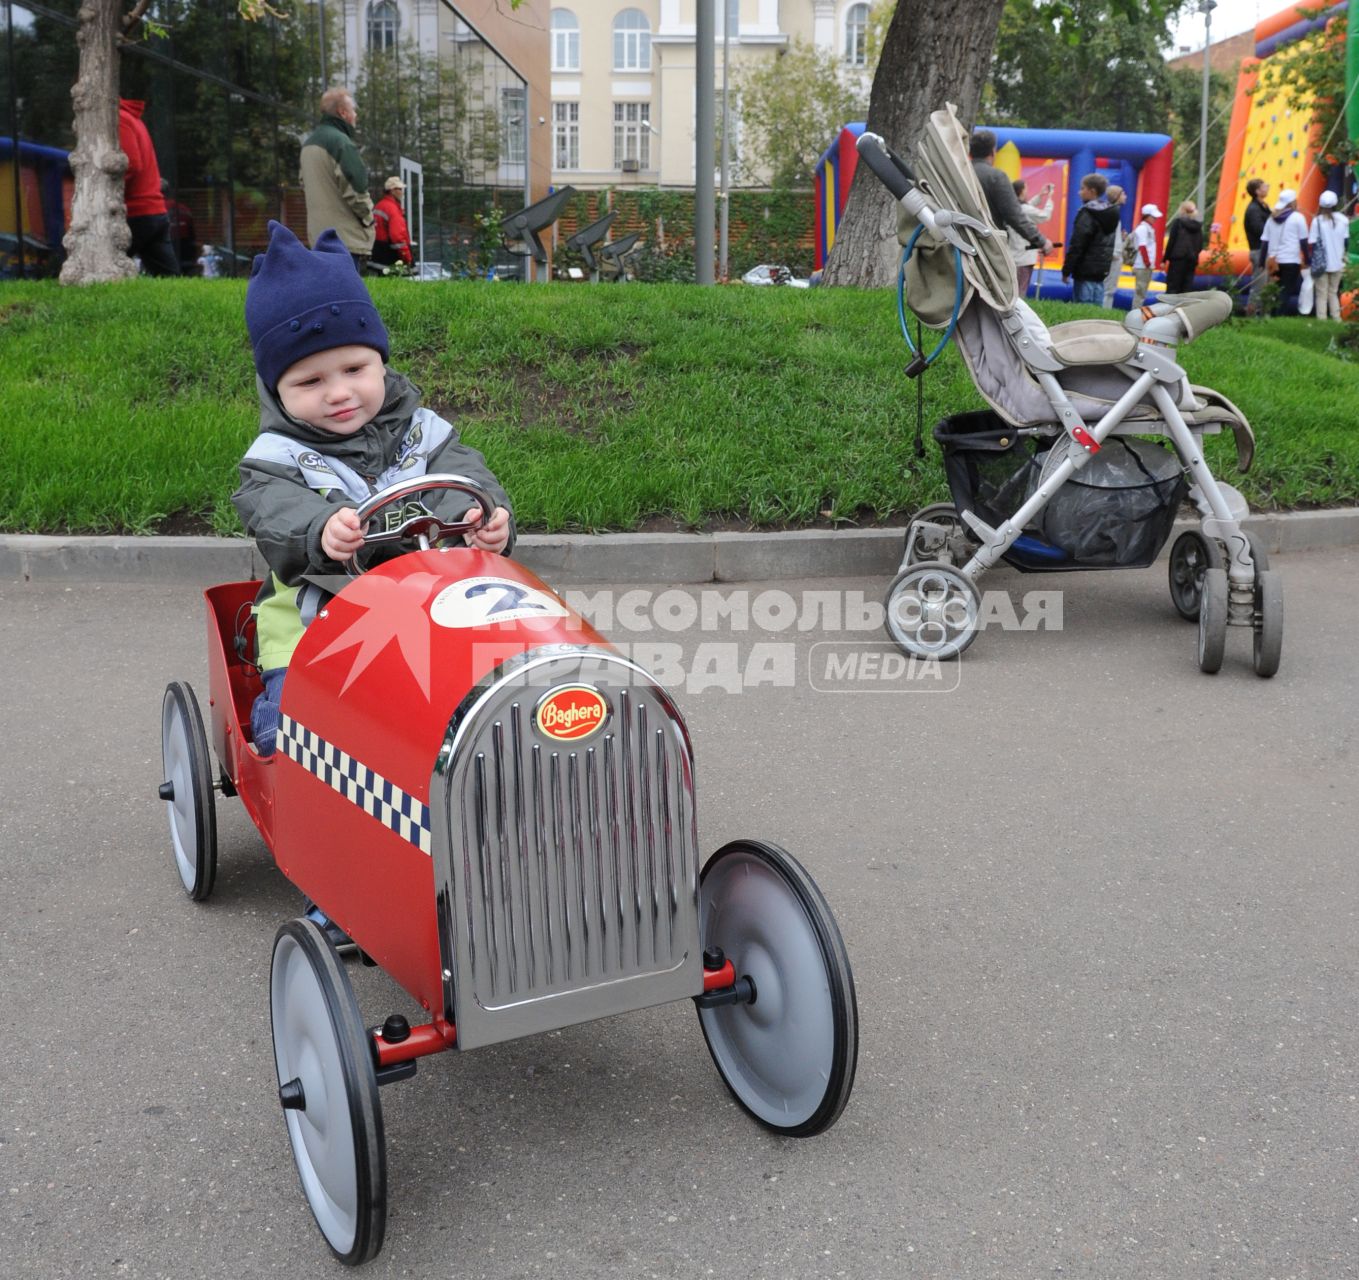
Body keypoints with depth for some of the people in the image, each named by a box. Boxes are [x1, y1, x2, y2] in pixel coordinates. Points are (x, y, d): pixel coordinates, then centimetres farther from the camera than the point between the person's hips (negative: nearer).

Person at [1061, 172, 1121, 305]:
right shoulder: (1110, 212, 14)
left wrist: (1066, 270, -12)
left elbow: (1076, 245, -15)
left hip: (1086, 270, -8)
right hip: (1102, 269, 8)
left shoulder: (1087, 213, -12)